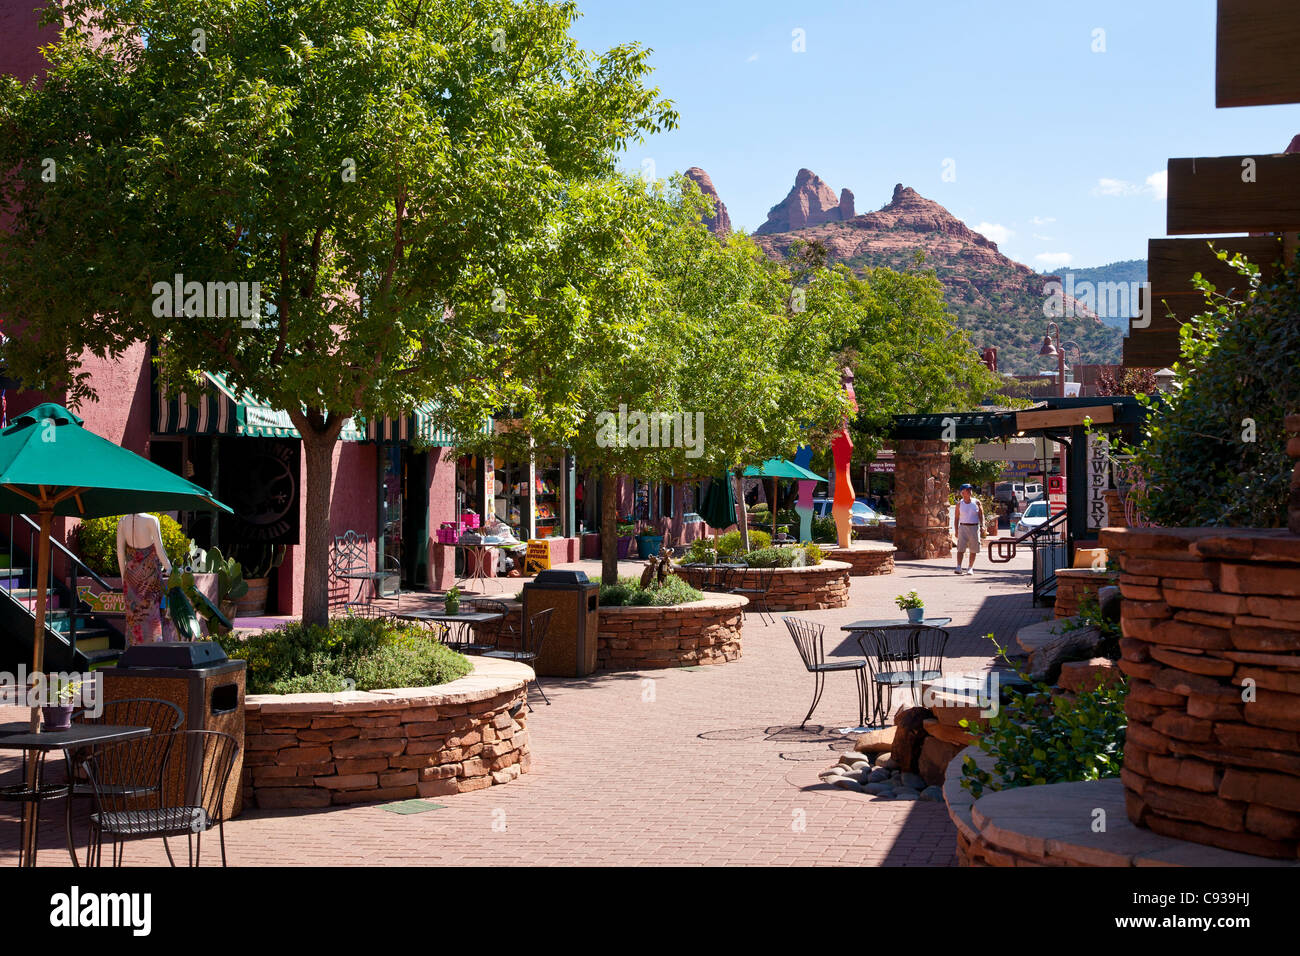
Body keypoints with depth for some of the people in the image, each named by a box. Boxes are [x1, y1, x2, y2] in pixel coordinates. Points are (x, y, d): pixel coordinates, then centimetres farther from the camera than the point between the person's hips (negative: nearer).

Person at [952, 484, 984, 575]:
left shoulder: (976, 502, 6)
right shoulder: (959, 503, 5)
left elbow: (981, 515, 5)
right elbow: (956, 518, 7)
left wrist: (982, 525, -11)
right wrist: (956, 531, 2)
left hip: (974, 527, 1)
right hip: (963, 527, -1)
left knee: (973, 550, 2)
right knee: (960, 548, -11)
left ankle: (970, 568, 12)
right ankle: (959, 568, -14)